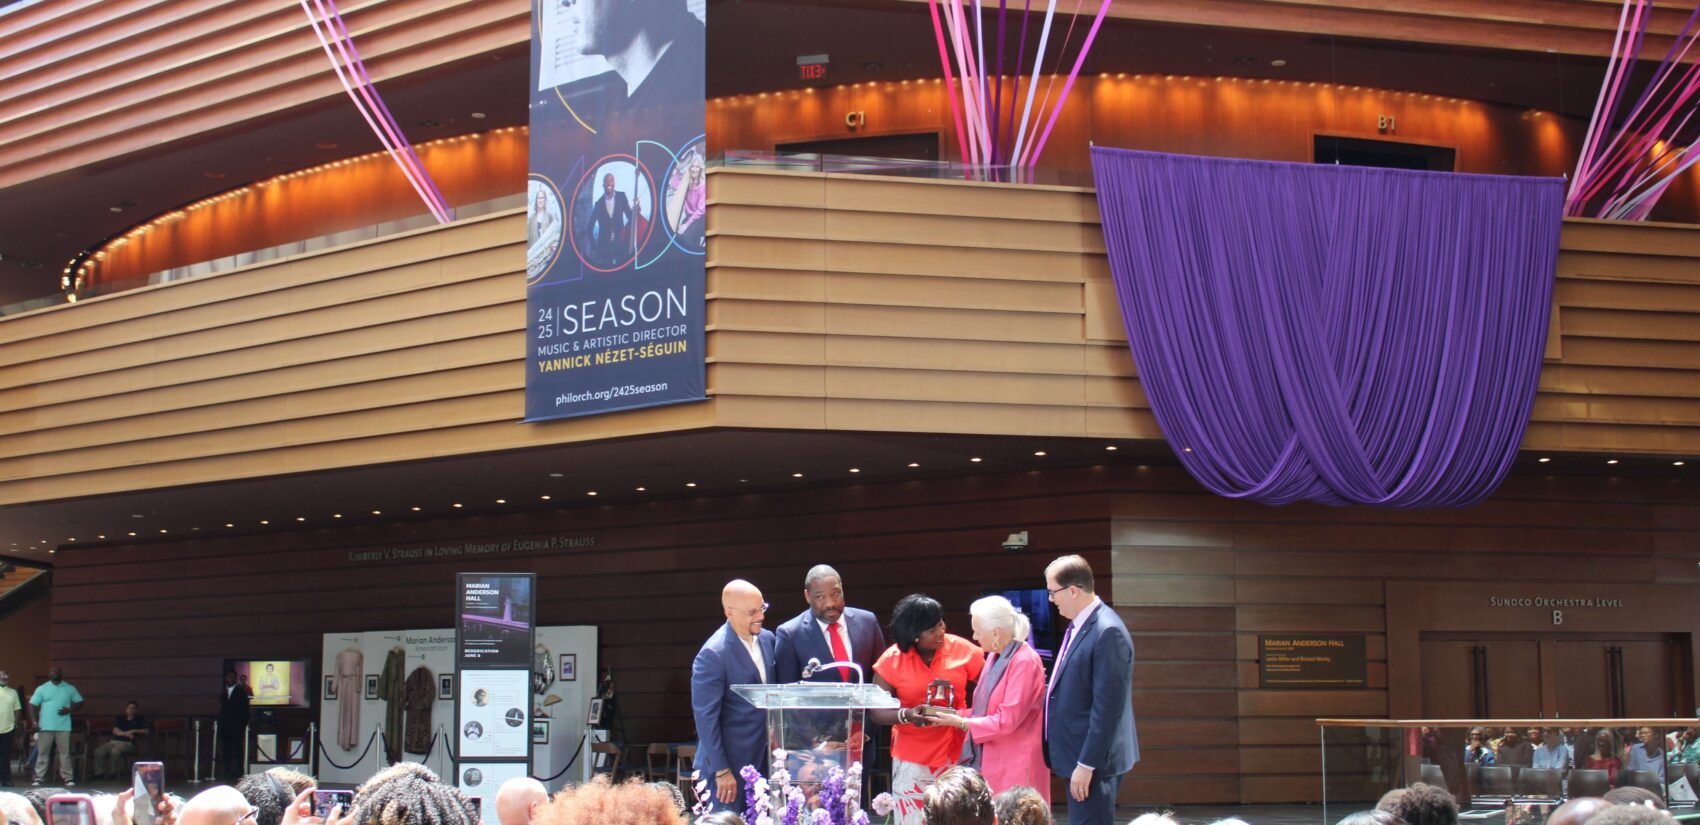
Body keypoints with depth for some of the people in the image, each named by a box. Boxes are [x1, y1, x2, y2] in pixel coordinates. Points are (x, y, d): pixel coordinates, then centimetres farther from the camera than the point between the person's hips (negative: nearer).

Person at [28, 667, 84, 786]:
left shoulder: (70, 688, 9)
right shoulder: (42, 689, 6)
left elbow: (79, 703, 12)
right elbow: (33, 705, 3)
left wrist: (69, 710, -8)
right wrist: (34, 721, -8)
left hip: (63, 727, 0)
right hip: (45, 726, 0)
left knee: (65, 753, -1)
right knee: (42, 753, 1)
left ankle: (68, 778, 1)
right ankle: (39, 778, 3)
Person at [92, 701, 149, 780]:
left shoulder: (139, 719, 15)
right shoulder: (120, 719, 23)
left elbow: (146, 731, 3)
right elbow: (115, 730, 7)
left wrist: (134, 731, -8)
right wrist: (125, 733, -12)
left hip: (128, 743, -4)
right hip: (114, 741, 4)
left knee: (115, 751, -37)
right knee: (98, 751, -23)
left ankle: (113, 774, -27)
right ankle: (99, 774, -19)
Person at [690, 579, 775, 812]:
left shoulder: (767, 639, 4)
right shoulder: (713, 655, -18)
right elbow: (705, 716, -16)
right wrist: (721, 771, -16)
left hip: (764, 757, 7)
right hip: (731, 763, -7)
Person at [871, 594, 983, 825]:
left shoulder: (961, 649, -3)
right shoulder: (892, 660, -5)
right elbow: (877, 711, -5)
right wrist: (906, 715, -22)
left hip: (956, 754, 1)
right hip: (912, 758, -1)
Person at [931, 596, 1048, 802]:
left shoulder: (1025, 662, -16)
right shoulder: (995, 657, 13)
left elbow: (1007, 720, -18)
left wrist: (961, 723, -12)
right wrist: (956, 715, 4)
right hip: (989, 760, 8)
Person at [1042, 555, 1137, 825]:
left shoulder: (1107, 632, -19)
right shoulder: (1079, 625, 10)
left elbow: (1108, 707, -22)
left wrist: (1086, 764, -20)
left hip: (1094, 760, -10)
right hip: (1077, 755, 10)